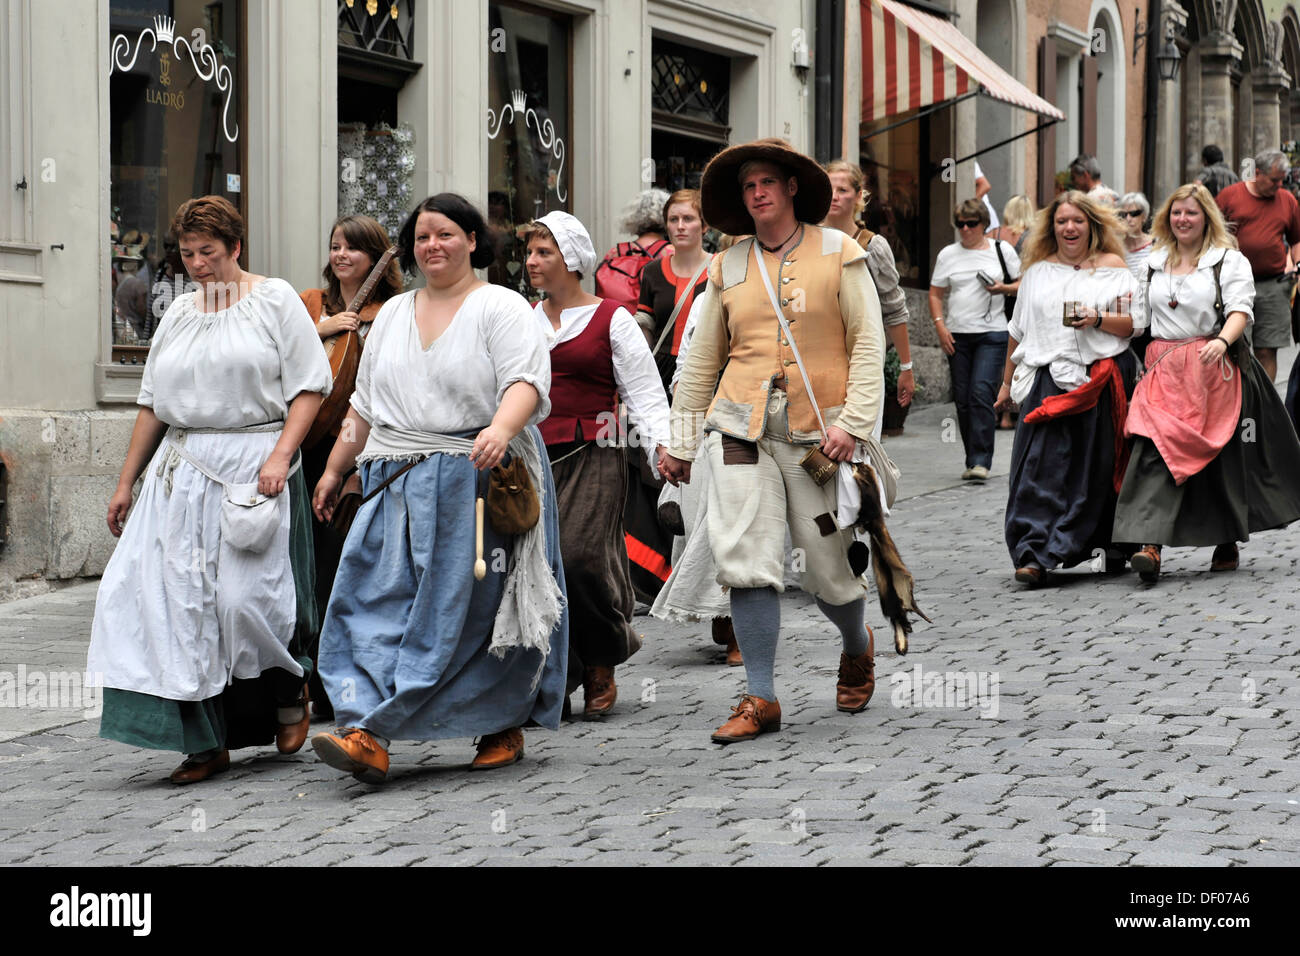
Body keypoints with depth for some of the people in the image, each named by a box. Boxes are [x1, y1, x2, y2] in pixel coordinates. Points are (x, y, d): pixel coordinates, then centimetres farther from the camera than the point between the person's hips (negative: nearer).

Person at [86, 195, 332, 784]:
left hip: (254, 464, -5)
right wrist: (126, 481, 18)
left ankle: (291, 693, 19)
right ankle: (207, 742, 1)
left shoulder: (274, 299, 3)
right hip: (183, 470, 5)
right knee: (179, 599, -5)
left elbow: (308, 386, -3)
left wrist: (281, 454, -16)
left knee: (247, 595, -11)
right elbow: (153, 404, 21)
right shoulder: (179, 314, 18)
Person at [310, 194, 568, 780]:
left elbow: (525, 382, -15)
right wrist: (334, 470, 22)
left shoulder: (501, 307, -1)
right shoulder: (393, 314, 19)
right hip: (397, 486, 5)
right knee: (376, 603, -9)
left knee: (471, 610, -4)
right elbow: (364, 404, 24)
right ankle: (368, 739, -17)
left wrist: (501, 429, -33)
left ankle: (503, 726, 6)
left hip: (477, 482, -5)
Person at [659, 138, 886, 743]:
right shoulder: (728, 268, 11)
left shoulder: (839, 253, 4)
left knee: (829, 570, 2)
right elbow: (701, 360, 17)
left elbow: (868, 343, 0)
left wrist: (853, 421, -12)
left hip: (819, 433, -2)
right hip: (742, 428, 2)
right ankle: (761, 700, -2)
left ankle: (857, 649, 35)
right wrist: (680, 443, 17)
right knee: (748, 562, -8)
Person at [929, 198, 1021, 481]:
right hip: (957, 335, 3)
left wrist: (1003, 288, -10)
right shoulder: (948, 254, 10)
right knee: (963, 399, 5)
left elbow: (1024, 284, 10)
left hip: (992, 333, -3)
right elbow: (935, 294, 12)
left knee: (981, 393, -15)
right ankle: (972, 460, 14)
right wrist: (940, 326, -1)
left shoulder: (1002, 250, 6)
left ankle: (981, 461, -15)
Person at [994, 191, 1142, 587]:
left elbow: (1136, 323, 2)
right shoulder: (1037, 271, 16)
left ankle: (1114, 546, 15)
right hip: (1048, 378, 1)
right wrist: (1008, 381, 23)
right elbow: (1018, 330, 22)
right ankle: (1034, 555, -17)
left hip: (1101, 381, -1)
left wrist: (1099, 320, -14)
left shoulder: (1112, 267, 8)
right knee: (1041, 464, -11)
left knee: (1099, 466, 2)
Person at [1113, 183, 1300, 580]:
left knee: (1221, 457, 4)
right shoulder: (1154, 264, 17)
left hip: (1215, 369, -3)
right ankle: (1149, 543, -24)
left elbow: (1240, 310, -10)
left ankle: (1227, 543, 21)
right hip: (1164, 371, 3)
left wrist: (1222, 341, -28)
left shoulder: (1229, 261, 2)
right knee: (1154, 450, -14)